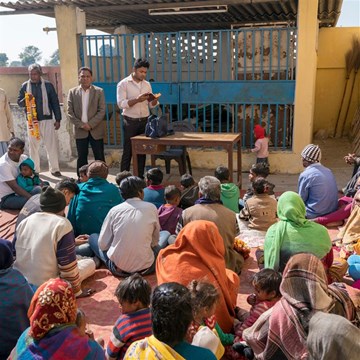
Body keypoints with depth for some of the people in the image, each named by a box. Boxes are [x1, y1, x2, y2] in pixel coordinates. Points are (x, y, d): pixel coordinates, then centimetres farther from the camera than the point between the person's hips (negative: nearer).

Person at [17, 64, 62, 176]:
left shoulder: (48, 85, 0)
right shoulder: (25, 86, 4)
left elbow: (55, 103, 1)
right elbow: (19, 102, 5)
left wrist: (58, 119, -2)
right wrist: (26, 99, -18)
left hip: (47, 119, -1)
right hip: (31, 120, 2)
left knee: (51, 145, -1)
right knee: (33, 146, 9)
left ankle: (54, 169, 9)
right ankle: (34, 170, 19)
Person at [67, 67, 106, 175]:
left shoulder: (99, 91, 2)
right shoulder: (72, 92, 5)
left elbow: (102, 111, -5)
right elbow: (70, 112, 1)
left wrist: (90, 124, -13)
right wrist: (81, 125, -10)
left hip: (96, 130, -1)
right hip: (80, 131, 1)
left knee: (99, 157, 1)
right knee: (81, 157, 7)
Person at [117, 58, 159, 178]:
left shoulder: (147, 84, 10)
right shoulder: (123, 84, -6)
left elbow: (151, 105, 10)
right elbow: (121, 103, -16)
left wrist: (154, 100, -12)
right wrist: (137, 99, -27)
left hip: (145, 121, 5)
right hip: (130, 122, -4)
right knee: (127, 152, 0)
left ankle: (140, 177, 16)